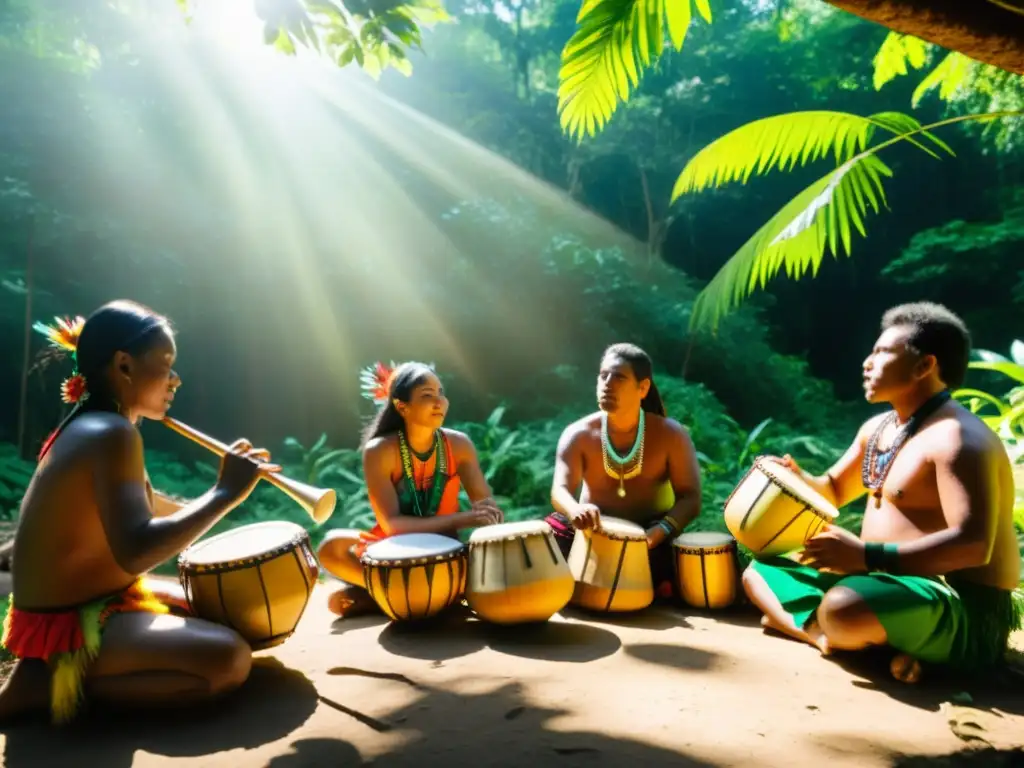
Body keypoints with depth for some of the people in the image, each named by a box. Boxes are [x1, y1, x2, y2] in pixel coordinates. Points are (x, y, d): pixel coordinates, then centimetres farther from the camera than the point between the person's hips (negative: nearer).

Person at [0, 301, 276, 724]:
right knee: (229, 658, -25)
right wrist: (225, 493, -29)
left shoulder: (85, 427, 9)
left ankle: (58, 671, 14)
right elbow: (136, 552, -37)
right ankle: (51, 683, -10)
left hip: (84, 605, 10)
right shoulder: (112, 434, -23)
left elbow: (147, 506, 22)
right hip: (67, 624, -10)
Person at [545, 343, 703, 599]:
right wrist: (576, 511, -48)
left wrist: (657, 533, -32)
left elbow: (690, 498, -12)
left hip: (651, 534, -1)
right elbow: (560, 490, -21)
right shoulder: (578, 435, -8)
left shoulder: (671, 435, -9)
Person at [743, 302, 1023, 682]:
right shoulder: (877, 427, 11)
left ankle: (865, 643, -6)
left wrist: (867, 556, -32)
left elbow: (973, 545, -28)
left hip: (961, 611, -10)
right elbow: (835, 490, 23)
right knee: (759, 572, 9)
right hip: (887, 583, 10)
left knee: (845, 609, -40)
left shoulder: (957, 438, -19)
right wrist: (796, 479, 0)